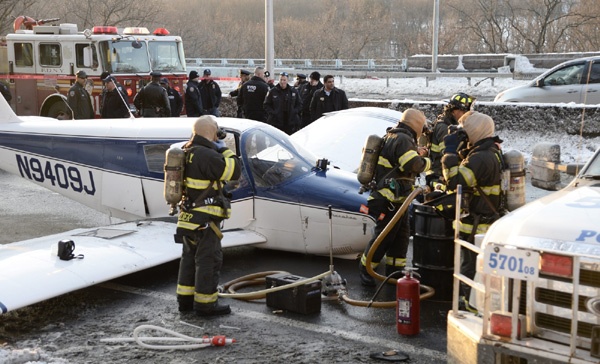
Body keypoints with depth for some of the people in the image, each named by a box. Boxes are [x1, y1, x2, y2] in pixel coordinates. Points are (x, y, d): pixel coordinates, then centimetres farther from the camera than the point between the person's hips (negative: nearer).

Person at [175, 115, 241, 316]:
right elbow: (233, 171, -22)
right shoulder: (206, 155, -22)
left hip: (189, 217, 10)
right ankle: (205, 304, 6)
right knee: (209, 259, -1)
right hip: (204, 221, -10)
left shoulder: (187, 152, 9)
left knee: (190, 257, 17)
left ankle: (185, 299, 26)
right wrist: (224, 150, -8)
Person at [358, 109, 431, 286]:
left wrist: (417, 152, 13)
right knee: (384, 237, -2)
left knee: (401, 235, 16)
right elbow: (414, 165, -28)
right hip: (390, 200, -11)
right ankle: (364, 270, 11)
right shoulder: (402, 139, -19)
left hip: (395, 200, 11)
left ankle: (395, 271, 26)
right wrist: (427, 162, -9)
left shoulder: (392, 137, 13)